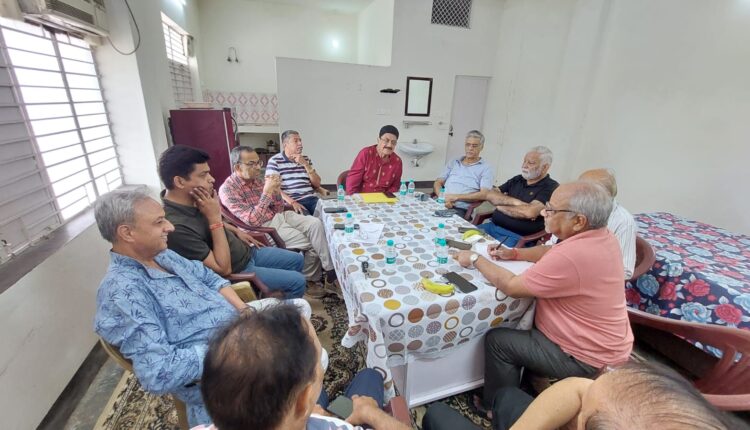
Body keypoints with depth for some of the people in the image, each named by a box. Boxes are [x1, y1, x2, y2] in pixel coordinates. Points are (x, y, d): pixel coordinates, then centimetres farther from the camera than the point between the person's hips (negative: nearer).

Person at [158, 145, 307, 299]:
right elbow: (223, 269, -30)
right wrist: (214, 217, -31)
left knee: (297, 260, 15)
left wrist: (236, 231, 10)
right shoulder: (176, 226, -33)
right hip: (236, 271, -8)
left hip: (246, 251, 9)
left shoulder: (190, 200, -5)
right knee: (297, 281, -9)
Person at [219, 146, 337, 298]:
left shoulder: (257, 179, 8)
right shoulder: (227, 190, -12)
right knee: (311, 243, -17)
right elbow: (252, 221, -21)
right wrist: (267, 192, -23)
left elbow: (278, 209, 9)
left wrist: (276, 190, -10)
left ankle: (330, 270, -13)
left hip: (279, 216, 6)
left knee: (316, 223, -17)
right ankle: (310, 280, 6)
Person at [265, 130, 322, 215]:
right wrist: (292, 202, -18)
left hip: (311, 199, 5)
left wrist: (305, 164, 0)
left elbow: (317, 184, 13)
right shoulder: (275, 161, 3)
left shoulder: (305, 159, 20)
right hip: (290, 203, -5)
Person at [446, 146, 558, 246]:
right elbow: (489, 194, 13)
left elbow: (530, 212, -21)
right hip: (493, 226, 7)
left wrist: (501, 207, -5)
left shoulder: (550, 187, -5)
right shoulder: (517, 180, 16)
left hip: (516, 237, -6)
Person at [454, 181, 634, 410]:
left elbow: (511, 286, -24)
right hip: (603, 344, 9)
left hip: (588, 358, -9)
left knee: (497, 340, -3)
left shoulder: (572, 256, -35)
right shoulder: (602, 236, -5)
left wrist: (476, 259, -12)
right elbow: (552, 253, 12)